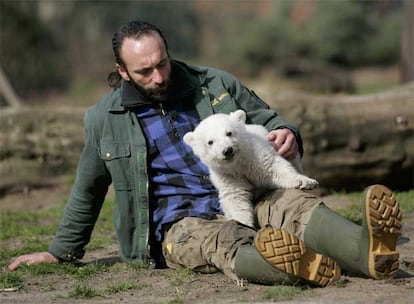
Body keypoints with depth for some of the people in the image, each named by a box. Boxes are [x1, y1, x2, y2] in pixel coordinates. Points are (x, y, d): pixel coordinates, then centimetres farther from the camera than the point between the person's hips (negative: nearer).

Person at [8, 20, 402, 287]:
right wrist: (61, 252, 27)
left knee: (294, 203, -31)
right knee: (223, 241, -39)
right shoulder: (103, 119, 8)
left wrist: (286, 134, -7)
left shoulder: (215, 85, 10)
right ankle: (301, 266, -74)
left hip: (243, 202, 3)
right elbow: (87, 193, 21)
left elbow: (267, 119, 19)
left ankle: (367, 250, -63)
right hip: (181, 225, -3)